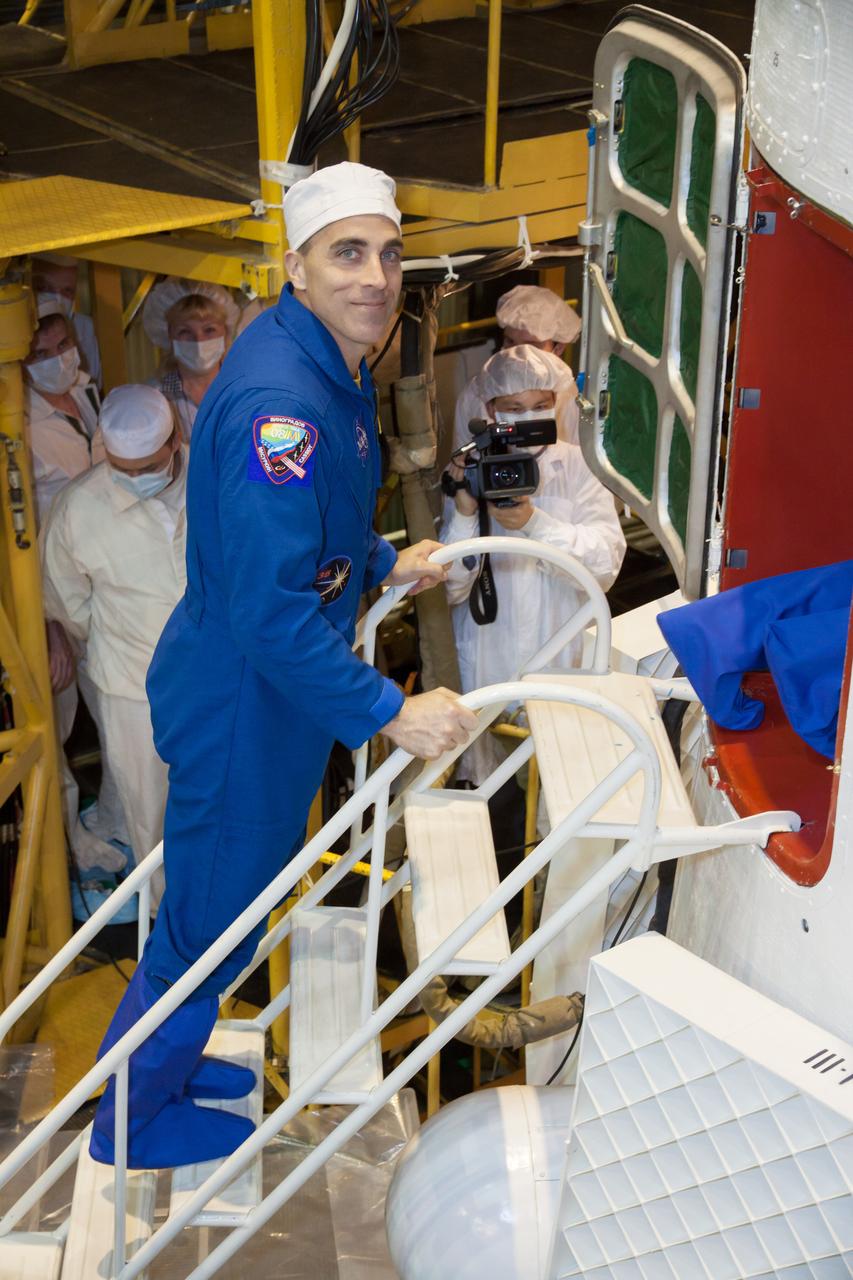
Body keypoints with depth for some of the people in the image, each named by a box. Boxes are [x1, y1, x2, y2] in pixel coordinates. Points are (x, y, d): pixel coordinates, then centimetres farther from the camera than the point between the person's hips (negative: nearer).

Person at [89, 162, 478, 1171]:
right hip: (245, 704, -10)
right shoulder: (277, 400, -30)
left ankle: (168, 1060, 48)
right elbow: (270, 607, -34)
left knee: (221, 899, 26)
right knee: (212, 915, 9)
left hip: (273, 684, 10)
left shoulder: (328, 365, 4)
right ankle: (133, 1119, 32)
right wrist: (389, 713, -31)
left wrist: (381, 561, 19)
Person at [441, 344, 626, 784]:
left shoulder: (577, 467, -1)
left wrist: (534, 522, -25)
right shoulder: (467, 472, -2)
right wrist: (464, 513, -23)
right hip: (486, 669, 0)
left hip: (564, 665, 0)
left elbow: (606, 563, -13)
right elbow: (448, 589, -8)